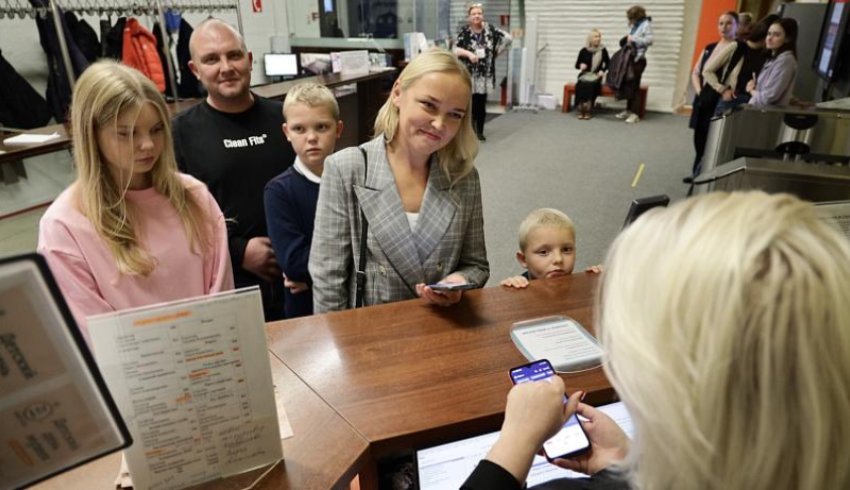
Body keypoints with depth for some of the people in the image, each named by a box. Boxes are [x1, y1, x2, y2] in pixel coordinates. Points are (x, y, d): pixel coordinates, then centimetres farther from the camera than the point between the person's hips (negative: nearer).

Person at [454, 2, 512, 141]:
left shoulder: (490, 29, 3)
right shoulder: (464, 31, -2)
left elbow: (508, 38, 8)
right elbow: (456, 49, -7)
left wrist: (496, 52, 5)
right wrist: (468, 53, -22)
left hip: (485, 74, 2)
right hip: (468, 74, -2)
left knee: (481, 103, 5)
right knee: (470, 102, -4)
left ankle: (480, 131, 15)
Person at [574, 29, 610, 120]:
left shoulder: (603, 50, 4)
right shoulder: (584, 51, 3)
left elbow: (608, 63, 15)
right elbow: (577, 65, 10)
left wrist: (603, 70, -2)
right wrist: (581, 66, -12)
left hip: (596, 76, 0)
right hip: (584, 75, 0)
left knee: (591, 84, -33)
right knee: (581, 85, -33)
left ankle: (588, 110, -26)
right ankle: (581, 110, -26)